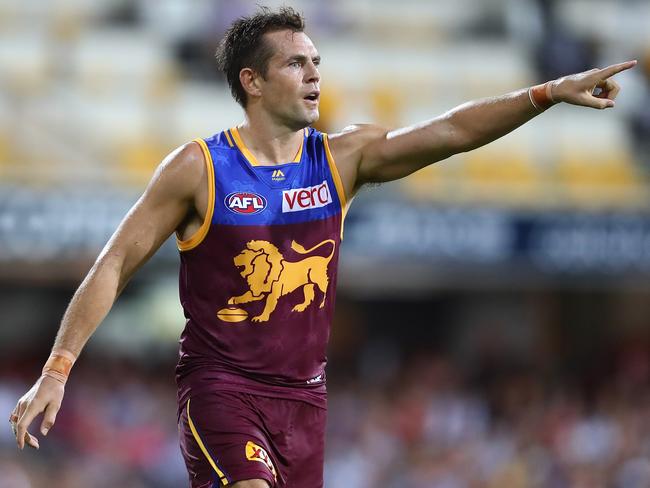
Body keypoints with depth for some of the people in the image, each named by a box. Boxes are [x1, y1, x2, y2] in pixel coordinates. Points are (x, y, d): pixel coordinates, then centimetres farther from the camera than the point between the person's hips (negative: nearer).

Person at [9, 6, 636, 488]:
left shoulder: (343, 157, 3)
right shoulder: (199, 168, -7)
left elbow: (450, 131, -6)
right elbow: (115, 264, -4)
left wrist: (550, 93, -19)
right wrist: (56, 371, -11)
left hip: (302, 392, 5)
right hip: (219, 388, -5)